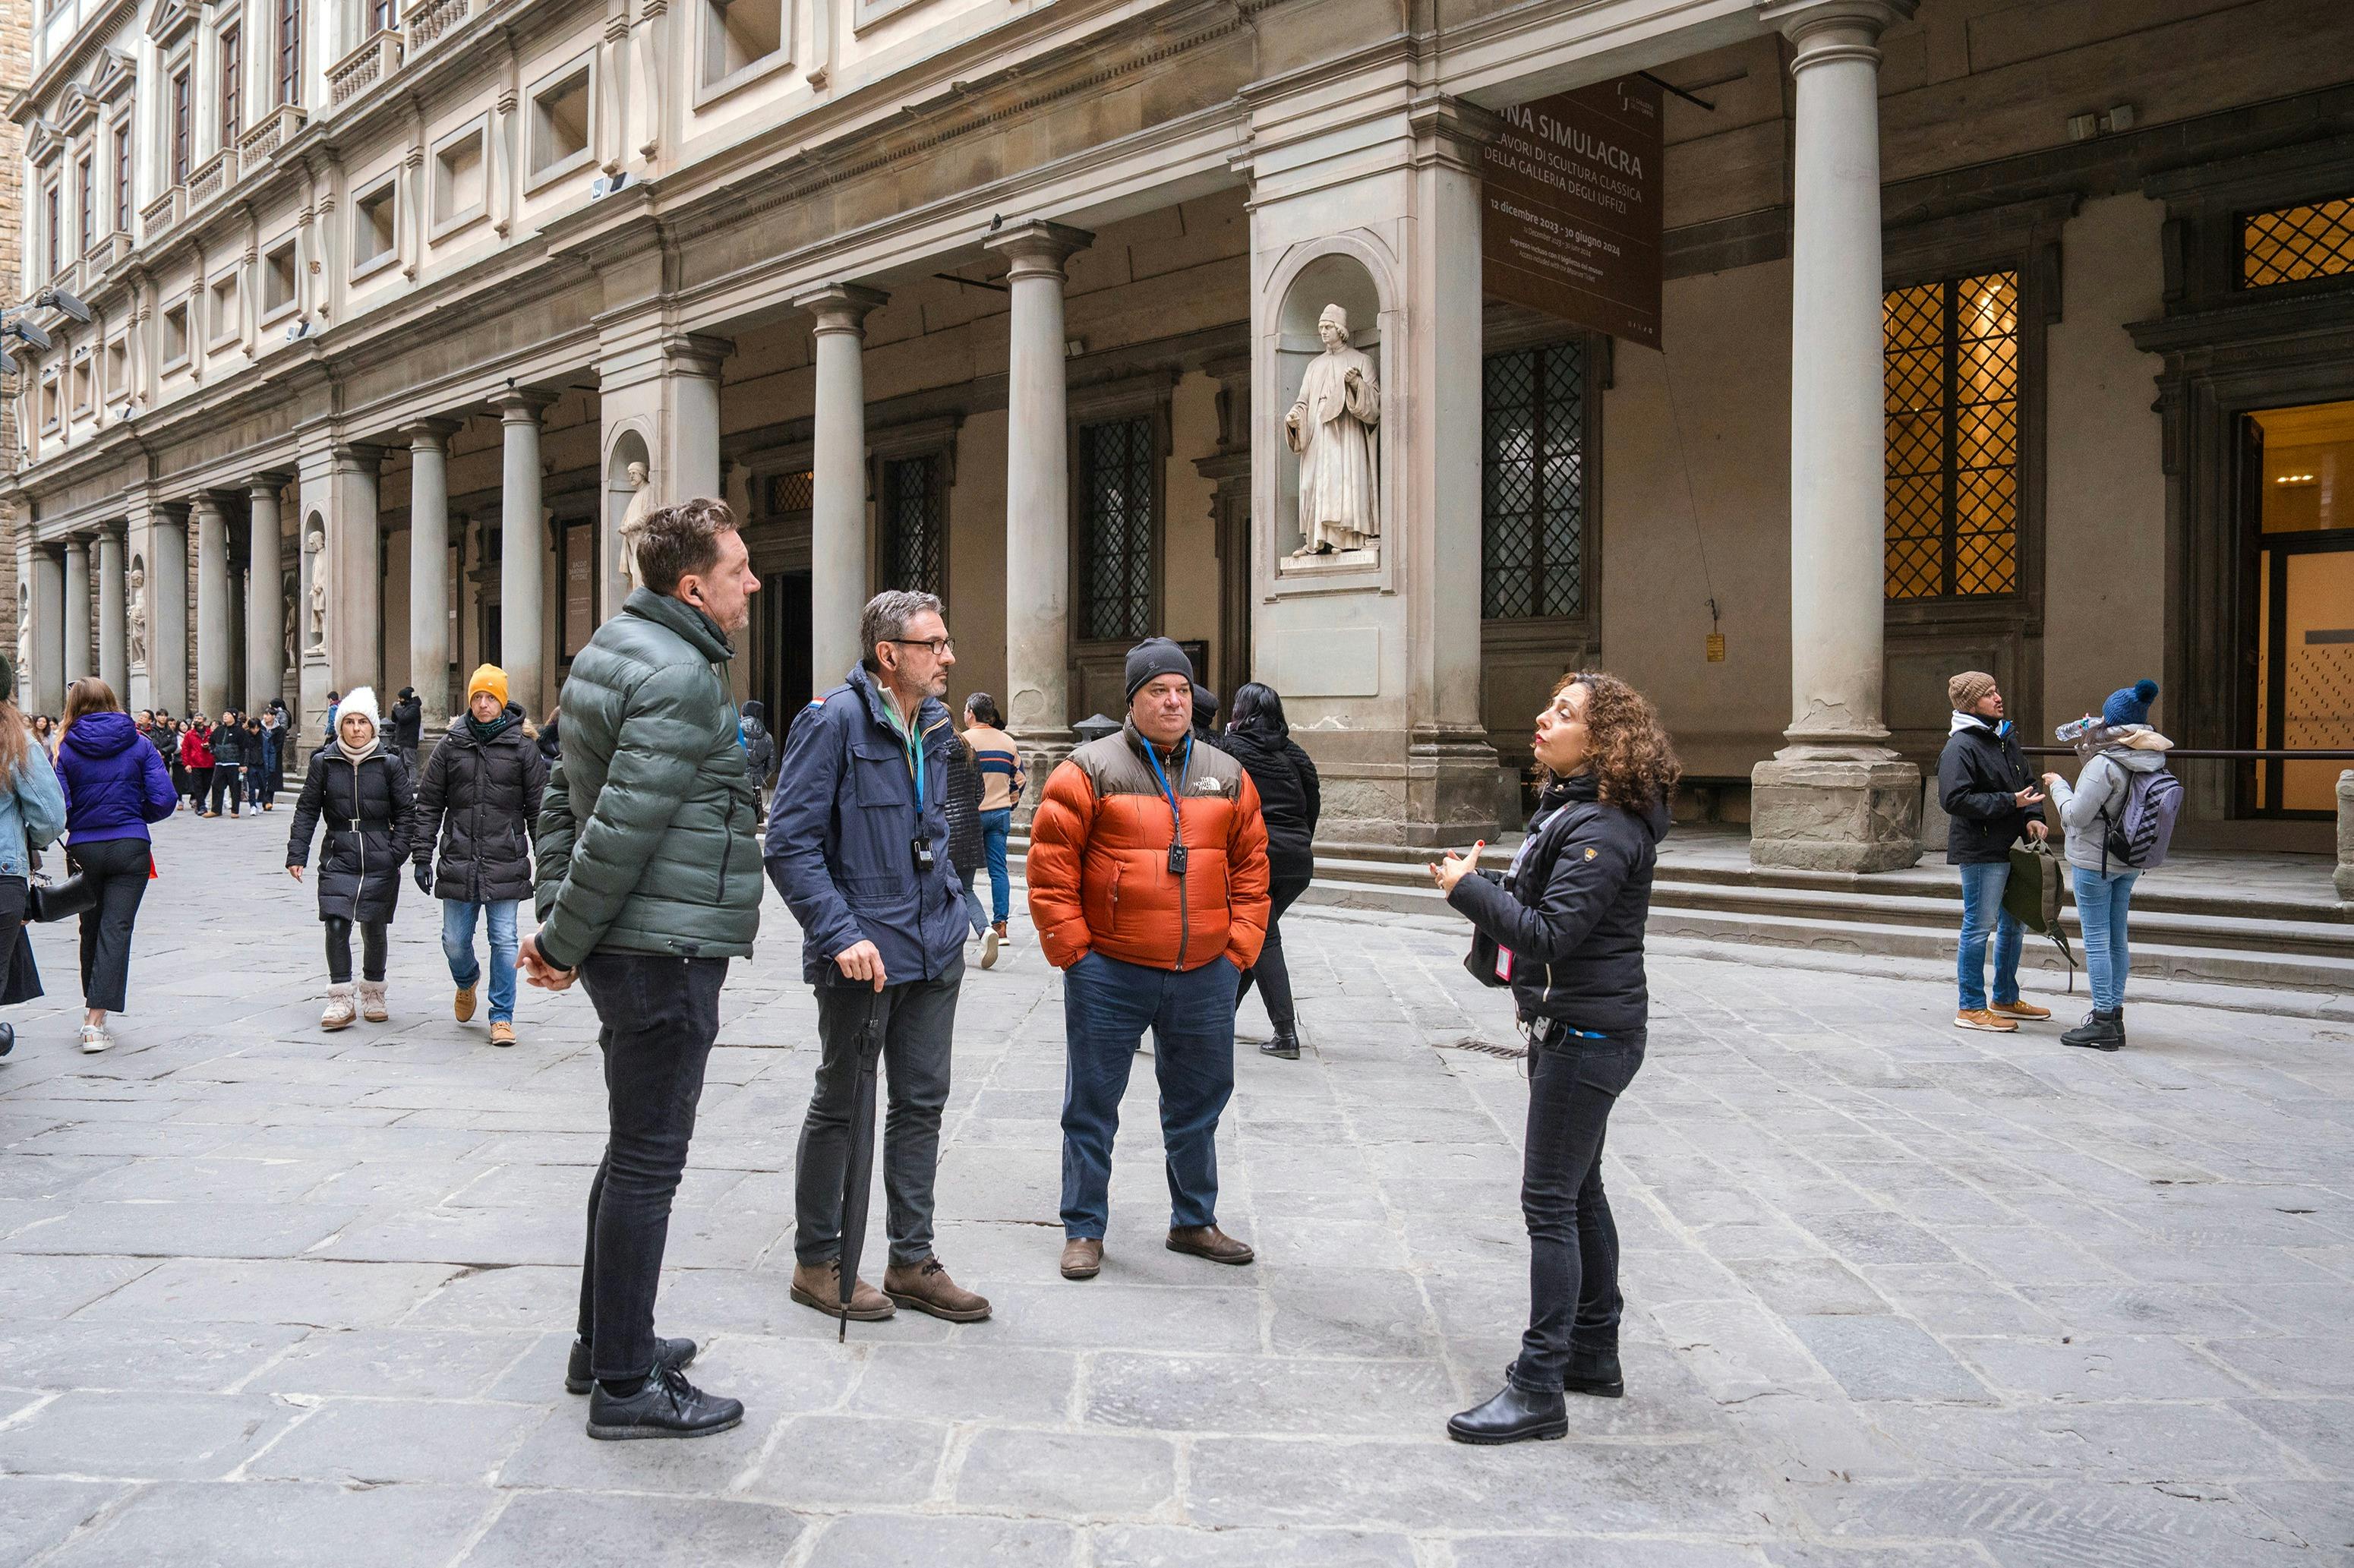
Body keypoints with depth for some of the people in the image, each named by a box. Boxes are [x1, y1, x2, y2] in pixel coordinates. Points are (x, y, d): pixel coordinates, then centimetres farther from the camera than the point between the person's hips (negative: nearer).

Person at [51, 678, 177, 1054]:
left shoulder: (66, 748, -2)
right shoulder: (139, 744, -1)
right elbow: (164, 800, -7)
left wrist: (78, 823, 10)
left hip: (83, 850, 1)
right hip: (130, 847, -1)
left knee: (91, 928, 18)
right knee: (116, 929, -2)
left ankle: (91, 1005, 33)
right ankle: (95, 1020, -10)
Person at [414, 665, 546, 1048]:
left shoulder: (521, 747, 1)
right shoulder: (452, 744, 6)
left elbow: (537, 808, 4)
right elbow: (429, 803, 9)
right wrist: (423, 856, 4)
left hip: (505, 864, -2)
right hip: (458, 863, 2)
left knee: (504, 941, 0)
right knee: (455, 941, 7)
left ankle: (502, 1017, 11)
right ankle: (467, 982, 40)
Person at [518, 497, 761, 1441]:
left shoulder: (616, 650, 14)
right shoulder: (682, 678, -18)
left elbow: (565, 797, 15)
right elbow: (623, 829, -23)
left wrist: (556, 921, 11)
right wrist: (565, 943, -13)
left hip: (630, 948, 10)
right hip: (668, 950, -10)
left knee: (634, 1150, 20)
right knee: (648, 1161, -1)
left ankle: (607, 1341, 33)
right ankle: (625, 1385, 9)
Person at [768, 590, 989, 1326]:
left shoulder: (934, 722, 10)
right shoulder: (833, 721, -15)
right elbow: (790, 844, -17)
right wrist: (841, 934, -23)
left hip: (935, 950, 7)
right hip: (863, 953, -7)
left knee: (922, 1102, 13)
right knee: (840, 1106, 7)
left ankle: (912, 1260, 25)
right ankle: (817, 1262, 23)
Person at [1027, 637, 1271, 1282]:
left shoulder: (1226, 775, 8)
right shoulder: (1090, 769, -5)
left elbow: (1250, 866, 12)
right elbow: (1050, 863, -7)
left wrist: (1239, 948, 4)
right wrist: (1072, 950, -9)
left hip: (1204, 975, 4)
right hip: (1109, 974, -4)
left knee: (1198, 1105, 16)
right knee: (1092, 1106, 6)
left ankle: (1194, 1222, 33)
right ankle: (1083, 1230, 20)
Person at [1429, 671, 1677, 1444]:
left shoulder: (1602, 829, -21)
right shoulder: (1566, 806, 11)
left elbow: (1551, 933, -26)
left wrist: (1466, 888, -18)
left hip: (1588, 1034, -11)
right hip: (1571, 1026, 11)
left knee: (1551, 1202, -7)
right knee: (1579, 1192, 18)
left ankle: (1538, 1390, 0)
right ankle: (1595, 1353, 32)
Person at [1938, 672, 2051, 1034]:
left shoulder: (2006, 738, 13)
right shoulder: (1960, 747, -15)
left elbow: (2027, 781, 21)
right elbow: (1955, 799, -23)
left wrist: (2033, 817, 2)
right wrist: (2010, 802, -22)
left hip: (2011, 847, 9)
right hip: (1980, 851, -9)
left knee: (2014, 923, 18)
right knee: (1979, 926, -4)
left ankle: (2006, 999, 33)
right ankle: (1971, 1008, 6)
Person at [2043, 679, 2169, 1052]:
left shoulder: (2105, 764, -21)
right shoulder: (2152, 762, 3)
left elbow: (2077, 815, -17)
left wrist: (2057, 786, -3)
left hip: (2094, 861, -8)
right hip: (2128, 861, 8)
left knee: (2097, 940, -2)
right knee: (2117, 938, 14)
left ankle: (2103, 1022, 0)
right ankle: (2114, 1016, 21)